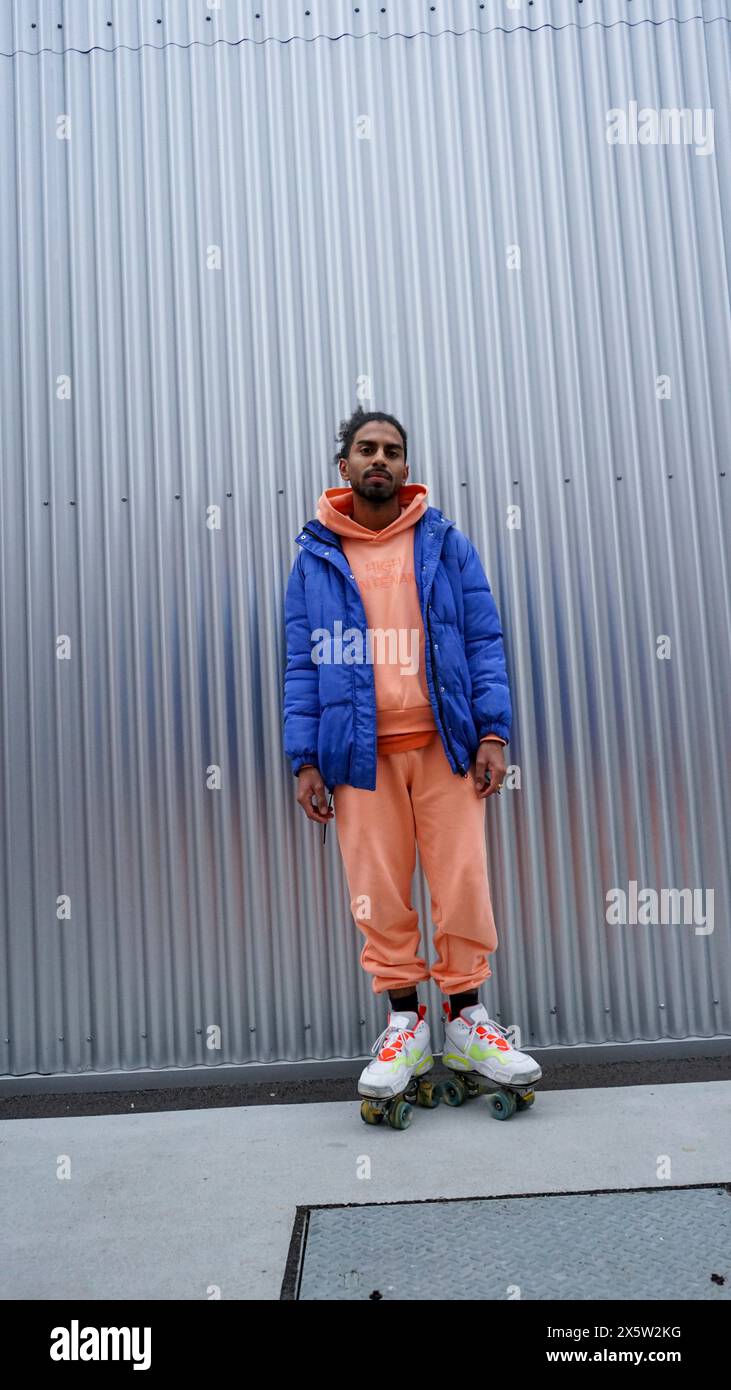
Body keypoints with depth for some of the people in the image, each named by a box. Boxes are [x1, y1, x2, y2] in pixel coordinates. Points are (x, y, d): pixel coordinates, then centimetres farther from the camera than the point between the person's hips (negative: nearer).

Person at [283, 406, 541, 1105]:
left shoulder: (444, 544, 10)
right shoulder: (315, 558, 10)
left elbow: (484, 641, 5)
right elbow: (302, 664, 6)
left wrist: (493, 732, -6)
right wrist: (305, 758, -2)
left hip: (444, 743, 0)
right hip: (359, 750, 0)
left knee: (463, 881, 0)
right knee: (379, 892, 3)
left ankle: (466, 1021, 18)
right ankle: (405, 1024, 19)